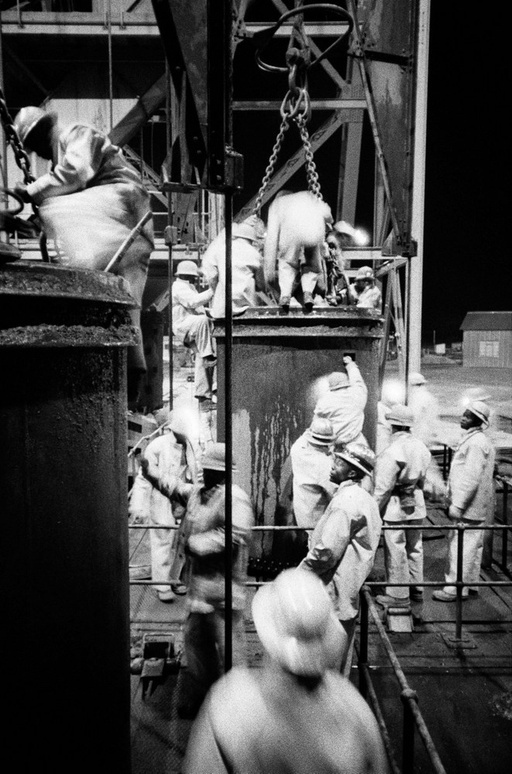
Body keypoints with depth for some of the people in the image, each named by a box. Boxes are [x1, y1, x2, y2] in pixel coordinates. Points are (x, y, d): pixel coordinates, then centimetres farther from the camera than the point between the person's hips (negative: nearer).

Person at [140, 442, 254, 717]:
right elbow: (174, 487, 25)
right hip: (198, 581, 9)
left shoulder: (234, 498, -19)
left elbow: (236, 534, -30)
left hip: (221, 584, -9)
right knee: (194, 640, 20)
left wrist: (199, 543, -23)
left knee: (228, 645, 3)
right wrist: (149, 470, 18)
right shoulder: (198, 492, 9)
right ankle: (198, 697, 37)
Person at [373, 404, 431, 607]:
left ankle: (398, 595, 14)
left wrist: (373, 510, -10)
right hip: (417, 505, 8)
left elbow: (383, 487, -19)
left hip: (396, 507, -8)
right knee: (414, 547, 18)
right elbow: (423, 478, 9)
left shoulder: (393, 451, -21)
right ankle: (416, 588, 31)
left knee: (396, 551, 4)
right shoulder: (420, 447, 1)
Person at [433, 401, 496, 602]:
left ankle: (455, 588, 2)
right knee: (473, 545, 17)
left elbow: (471, 478, -24)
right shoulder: (473, 440, 15)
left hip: (470, 507, -11)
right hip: (473, 507, 11)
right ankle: (470, 583, 27)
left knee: (462, 546, -5)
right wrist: (453, 498, 24)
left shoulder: (476, 443, -19)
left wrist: (457, 504, -23)